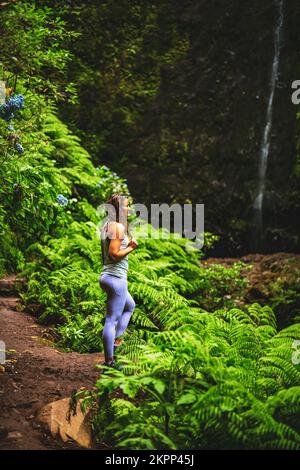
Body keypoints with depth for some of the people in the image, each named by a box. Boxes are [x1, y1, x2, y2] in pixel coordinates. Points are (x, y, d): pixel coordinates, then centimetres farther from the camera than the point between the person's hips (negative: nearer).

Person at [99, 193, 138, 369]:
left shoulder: (108, 226, 12)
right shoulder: (119, 227, -16)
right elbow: (114, 254, -22)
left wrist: (127, 244, 9)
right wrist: (131, 248, -9)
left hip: (108, 276, 10)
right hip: (116, 277, -10)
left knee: (130, 306, 30)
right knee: (112, 320, -4)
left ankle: (116, 340, 25)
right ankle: (109, 360, 1)